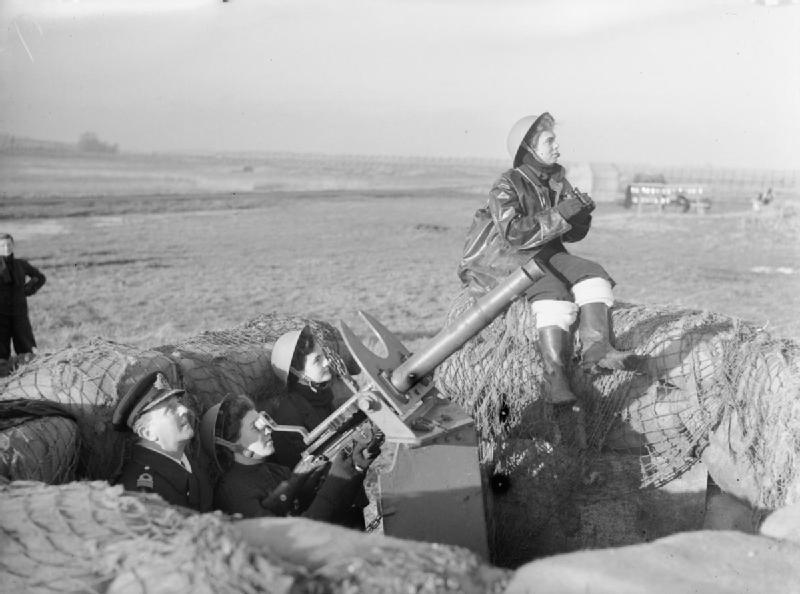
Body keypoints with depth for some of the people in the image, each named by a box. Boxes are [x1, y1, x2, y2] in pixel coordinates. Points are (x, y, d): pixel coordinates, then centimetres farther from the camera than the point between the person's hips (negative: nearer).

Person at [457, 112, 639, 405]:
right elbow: (514, 233, -26)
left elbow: (572, 234, 14)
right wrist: (560, 214, -27)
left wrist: (581, 214, -10)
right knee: (554, 293, -32)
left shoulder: (557, 183, 12)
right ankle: (554, 375, -38)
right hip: (502, 258, -8)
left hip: (543, 256, 8)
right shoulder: (506, 188, -11)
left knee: (592, 275, -14)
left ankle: (595, 348, -30)